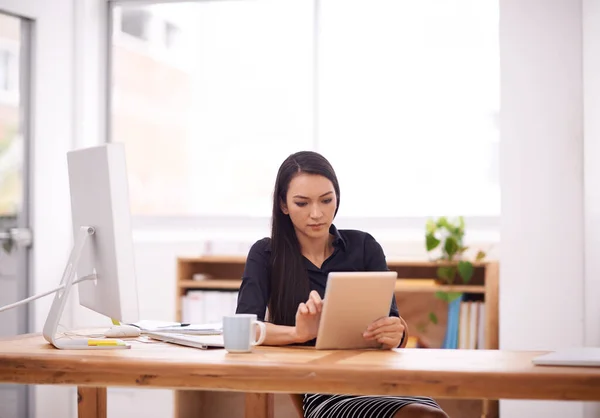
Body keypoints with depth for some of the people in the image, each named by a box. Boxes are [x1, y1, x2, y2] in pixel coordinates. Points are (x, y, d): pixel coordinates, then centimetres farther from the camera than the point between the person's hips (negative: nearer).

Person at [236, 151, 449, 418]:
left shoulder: (364, 247, 10)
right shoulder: (266, 254, 6)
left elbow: (393, 326, 3)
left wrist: (393, 335, -22)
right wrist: (299, 334, -29)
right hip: (317, 387, -3)